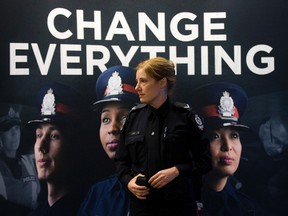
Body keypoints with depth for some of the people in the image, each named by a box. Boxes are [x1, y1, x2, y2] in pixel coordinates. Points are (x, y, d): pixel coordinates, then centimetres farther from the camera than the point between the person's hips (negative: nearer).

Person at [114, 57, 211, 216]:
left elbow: (203, 160, -3)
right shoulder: (133, 117, 5)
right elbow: (121, 160, 11)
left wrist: (176, 171, -17)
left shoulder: (185, 117, -5)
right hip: (141, 201, 3)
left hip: (178, 202, -3)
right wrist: (128, 181, -7)